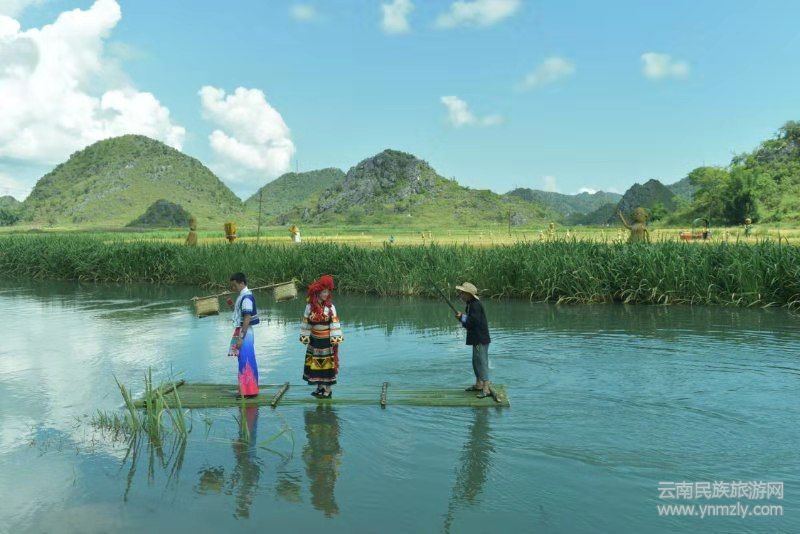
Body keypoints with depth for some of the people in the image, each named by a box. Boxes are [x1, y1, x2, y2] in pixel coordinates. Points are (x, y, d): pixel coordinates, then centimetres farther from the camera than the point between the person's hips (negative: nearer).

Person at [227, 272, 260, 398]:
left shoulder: (246, 297, -18)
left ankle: (248, 391, 2)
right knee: (244, 361, 15)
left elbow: (247, 319, -22)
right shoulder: (243, 296, 13)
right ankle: (245, 389, 23)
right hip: (241, 331, 10)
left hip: (245, 333, -10)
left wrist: (240, 338, -22)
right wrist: (233, 305, 7)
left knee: (245, 361, -4)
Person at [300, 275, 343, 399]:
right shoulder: (310, 307, -4)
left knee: (328, 364, 2)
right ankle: (320, 387, 23)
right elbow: (306, 322, 2)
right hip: (314, 340, 3)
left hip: (327, 340, -3)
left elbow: (335, 323, -9)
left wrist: (335, 338, -14)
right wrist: (305, 336, 1)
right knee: (316, 363, 9)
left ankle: (328, 390, 10)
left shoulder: (330, 307, -8)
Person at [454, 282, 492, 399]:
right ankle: (478, 384, 30)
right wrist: (462, 317, -1)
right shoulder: (470, 304, 13)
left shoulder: (475, 305, -19)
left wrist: (462, 317, -12)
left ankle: (486, 388, -8)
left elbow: (473, 321, -26)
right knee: (476, 362, 19)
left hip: (481, 339, -11)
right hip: (476, 338, 11)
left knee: (482, 362, -9)